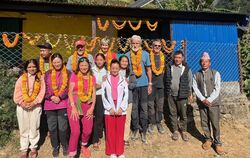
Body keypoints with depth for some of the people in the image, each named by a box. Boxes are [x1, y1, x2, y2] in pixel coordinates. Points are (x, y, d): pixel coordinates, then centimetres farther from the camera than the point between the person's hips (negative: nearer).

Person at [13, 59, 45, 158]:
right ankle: (24, 149, 21)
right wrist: (22, 103, -13)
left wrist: (33, 103, -14)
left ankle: (33, 147, 23)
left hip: (36, 106, -1)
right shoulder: (21, 78, 5)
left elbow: (42, 92, -5)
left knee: (34, 128, 6)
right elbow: (17, 93, 0)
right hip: (22, 107, 1)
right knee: (23, 128, 8)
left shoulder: (40, 78, 2)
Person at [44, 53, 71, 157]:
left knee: (62, 127, 1)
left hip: (63, 104, -3)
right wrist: (51, 97, -10)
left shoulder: (67, 73, 3)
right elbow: (44, 88, 6)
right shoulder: (48, 74, 10)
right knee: (52, 127, 9)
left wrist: (60, 97, -13)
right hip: (50, 104, 3)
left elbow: (69, 88, -3)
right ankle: (55, 147, 27)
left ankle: (64, 146, 24)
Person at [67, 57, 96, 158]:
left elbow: (93, 93, 5)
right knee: (75, 131, -6)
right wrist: (73, 107, -16)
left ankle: (83, 146, 39)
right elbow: (70, 92, -7)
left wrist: (92, 108, -4)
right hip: (74, 105, -3)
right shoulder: (74, 76, -2)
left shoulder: (92, 78, 7)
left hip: (87, 106, 3)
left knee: (88, 130, 8)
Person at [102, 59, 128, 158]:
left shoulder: (123, 80, 6)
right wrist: (110, 108, -9)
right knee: (110, 132, 5)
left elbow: (126, 96, 1)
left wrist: (121, 108, -10)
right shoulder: (105, 80, 5)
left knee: (120, 131, 6)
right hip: (109, 110, 0)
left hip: (121, 110, 0)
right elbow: (104, 96, 0)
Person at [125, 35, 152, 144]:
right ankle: (135, 128, 24)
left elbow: (148, 69, 7)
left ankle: (144, 131, 16)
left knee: (144, 108, 4)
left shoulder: (145, 54, 2)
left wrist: (150, 84, 3)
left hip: (143, 85, 0)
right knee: (134, 108, 8)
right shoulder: (127, 55, 1)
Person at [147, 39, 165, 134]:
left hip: (160, 84, 4)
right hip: (151, 84, -4)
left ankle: (159, 123, 24)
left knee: (160, 105, 9)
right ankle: (151, 123, 18)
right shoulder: (148, 56, -4)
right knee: (151, 104, 2)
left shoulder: (163, 57, 10)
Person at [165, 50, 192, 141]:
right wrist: (166, 93, 7)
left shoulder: (187, 69, -1)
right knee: (173, 114, 10)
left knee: (183, 114, 7)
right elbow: (166, 81, 8)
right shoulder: (169, 68, 3)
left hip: (182, 95, -1)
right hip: (171, 95, 2)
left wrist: (190, 94, 6)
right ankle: (175, 131, 24)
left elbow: (190, 82, 5)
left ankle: (183, 131, 23)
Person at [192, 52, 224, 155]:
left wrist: (209, 100, -13)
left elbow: (217, 89, -5)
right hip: (202, 102, 2)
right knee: (204, 123, 8)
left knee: (215, 123, 0)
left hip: (213, 102, -2)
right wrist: (203, 99, -11)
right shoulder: (196, 75, 6)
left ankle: (217, 143, 16)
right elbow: (195, 88, 1)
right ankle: (208, 139, 27)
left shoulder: (215, 73, 0)